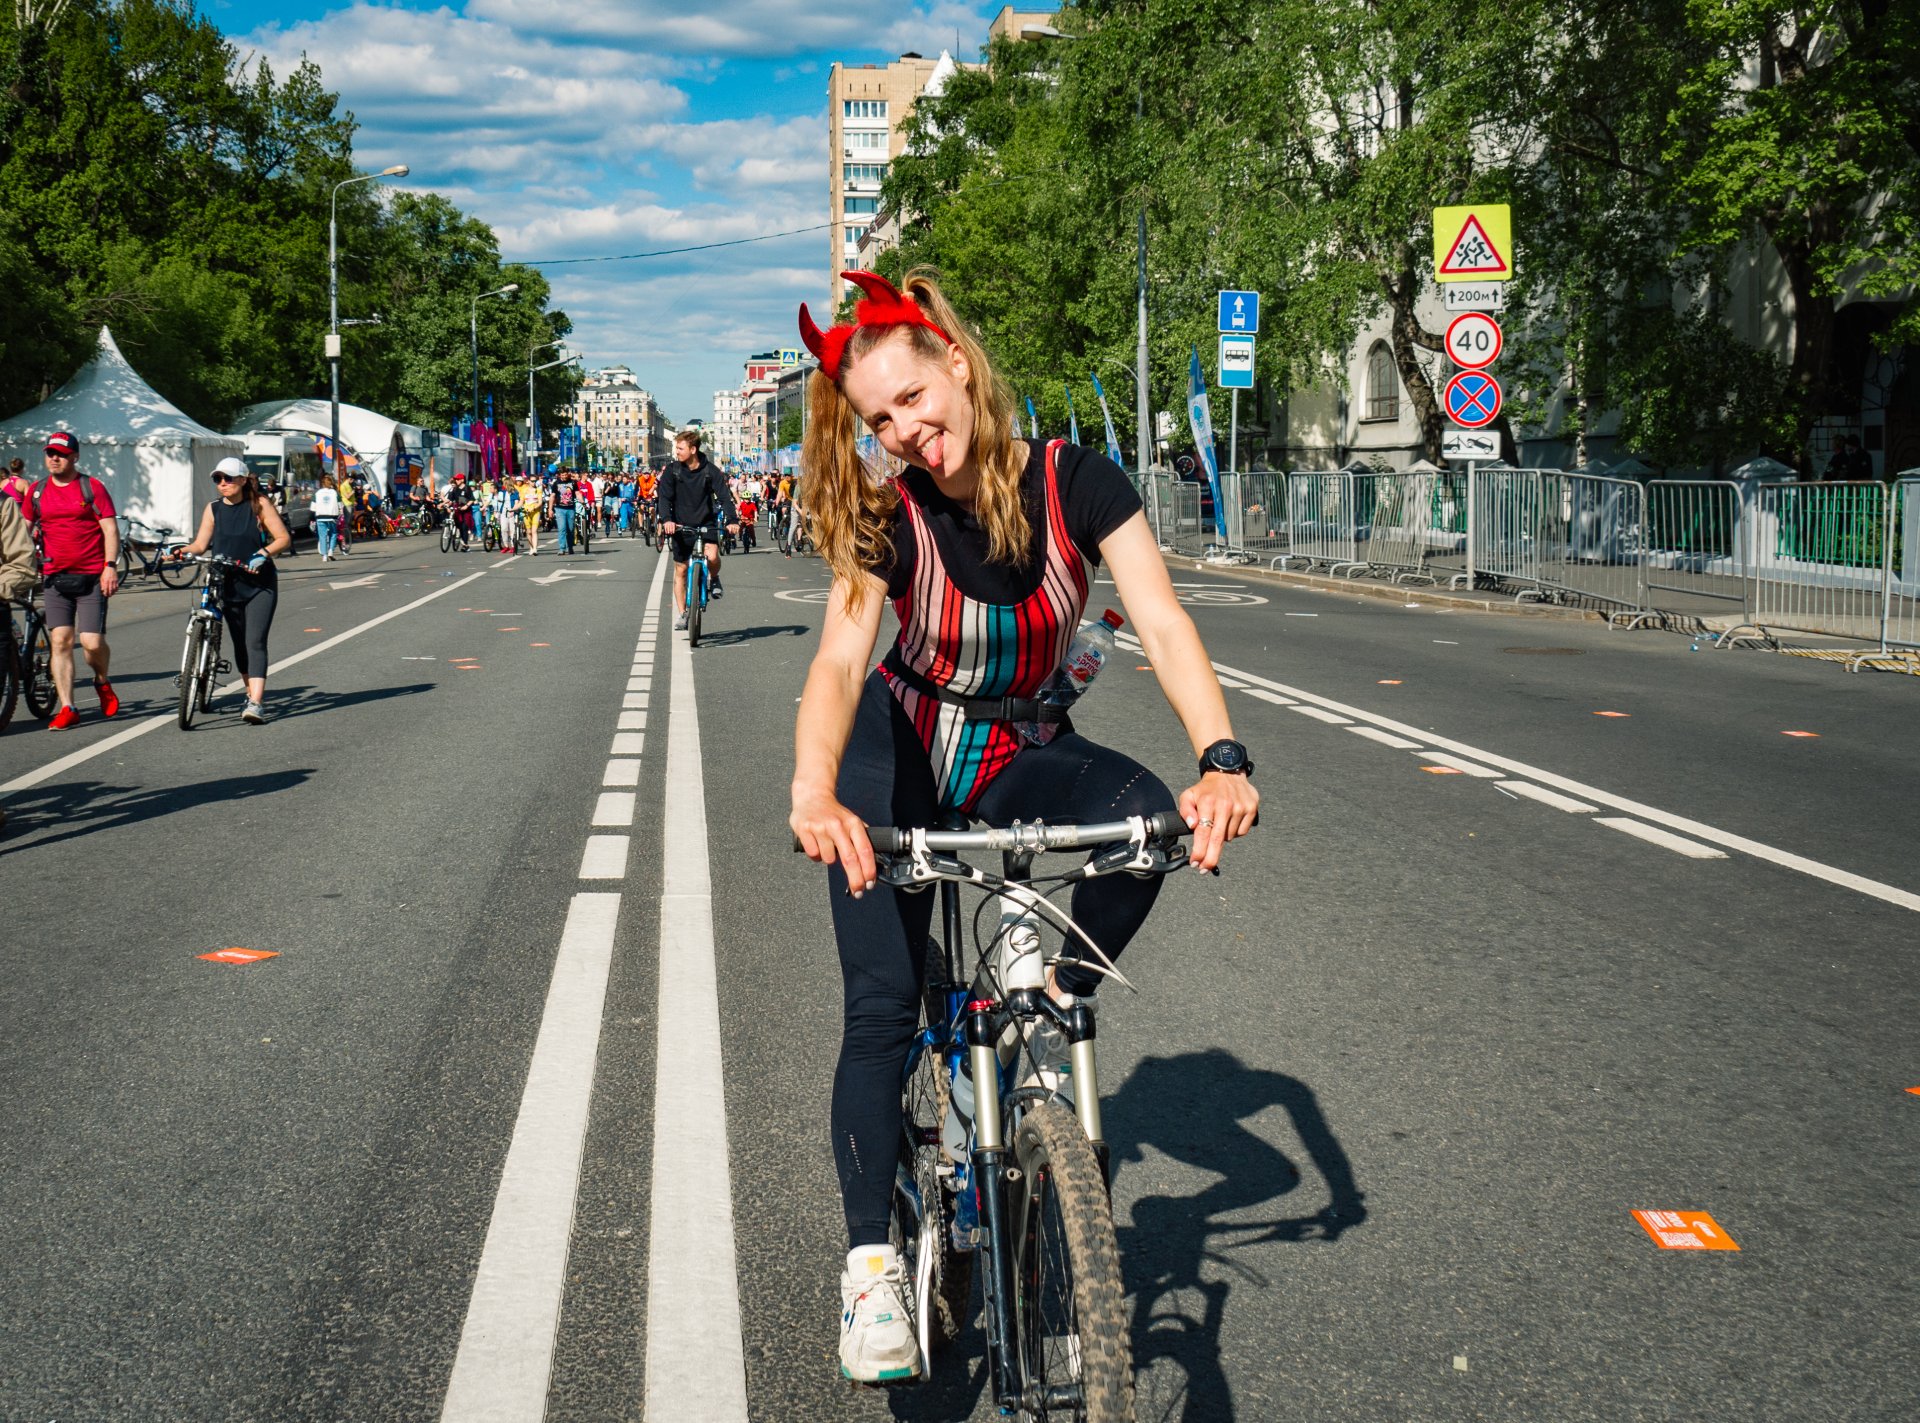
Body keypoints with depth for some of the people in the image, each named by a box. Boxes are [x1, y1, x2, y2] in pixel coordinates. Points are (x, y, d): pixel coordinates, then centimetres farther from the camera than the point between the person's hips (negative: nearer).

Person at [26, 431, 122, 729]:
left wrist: (110, 566, -13)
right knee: (60, 641, -3)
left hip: (91, 578, -3)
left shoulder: (92, 487, 0)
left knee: (92, 642, -9)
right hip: (55, 578, 3)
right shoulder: (37, 491, 10)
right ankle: (67, 708, 1)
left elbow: (110, 529, -4)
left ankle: (102, 683, 23)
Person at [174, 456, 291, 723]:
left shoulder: (259, 504, -3)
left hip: (260, 585, -4)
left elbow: (283, 538, -5)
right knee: (239, 644, 10)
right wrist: (181, 551, -17)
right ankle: (253, 693, 27)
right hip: (228, 585, 4)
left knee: (255, 642, -14)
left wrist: (263, 554, -22)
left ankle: (256, 704, -21)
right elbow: (201, 544, 3)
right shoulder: (213, 508, 6)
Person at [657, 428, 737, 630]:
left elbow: (724, 496, -14)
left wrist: (732, 520, -30)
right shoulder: (672, 471, -7)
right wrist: (666, 519, -34)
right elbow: (664, 497, -15)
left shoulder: (710, 470, -8)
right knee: (681, 570, 4)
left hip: (706, 523, -1)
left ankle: (713, 579, 8)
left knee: (712, 556, -27)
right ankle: (681, 615, 14)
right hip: (681, 526, 1)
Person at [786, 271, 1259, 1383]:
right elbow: (841, 662, -32)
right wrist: (815, 793, -52)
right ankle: (873, 1260, -2)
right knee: (882, 1007, -12)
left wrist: (1223, 759, -45)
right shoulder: (889, 519, -18)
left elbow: (1163, 622, -28)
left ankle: (1061, 1002, -8)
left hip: (1016, 758, 1)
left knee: (1143, 815, -31)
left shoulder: (1073, 484, -18)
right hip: (899, 756, -1)